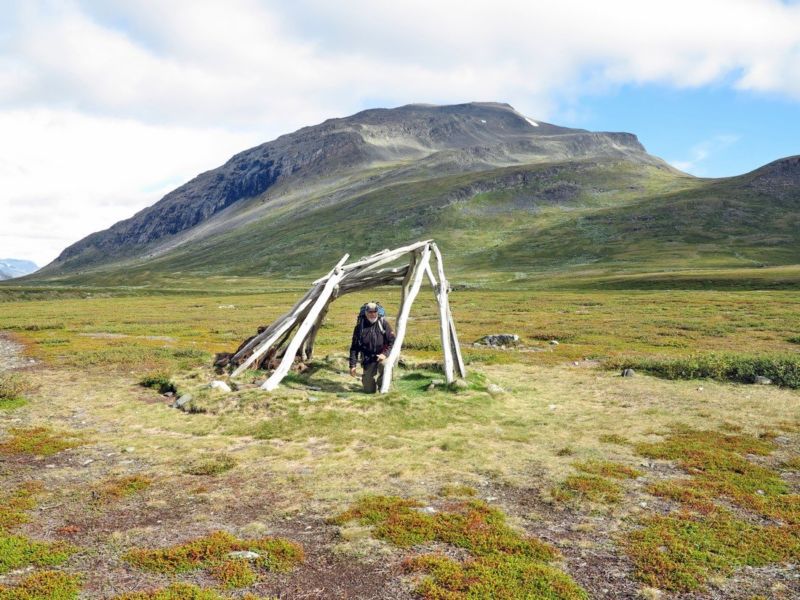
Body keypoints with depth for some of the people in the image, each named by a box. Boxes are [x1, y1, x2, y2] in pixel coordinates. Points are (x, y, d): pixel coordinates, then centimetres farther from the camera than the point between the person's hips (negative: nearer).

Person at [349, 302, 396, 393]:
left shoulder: (383, 323, -5)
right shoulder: (360, 327, -2)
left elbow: (392, 341, -5)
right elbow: (354, 347, 4)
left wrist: (385, 354, -20)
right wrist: (352, 365, -1)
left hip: (382, 357, -1)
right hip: (368, 360, 1)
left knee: (384, 364, -38)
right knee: (369, 390, -2)